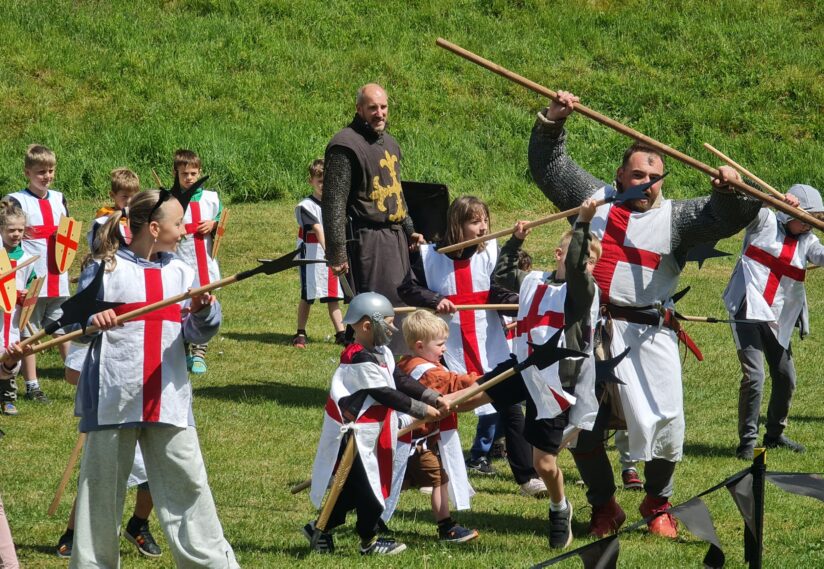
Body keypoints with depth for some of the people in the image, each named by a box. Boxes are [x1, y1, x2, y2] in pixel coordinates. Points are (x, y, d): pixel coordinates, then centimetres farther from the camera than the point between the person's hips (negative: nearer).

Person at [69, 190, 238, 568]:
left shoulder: (180, 272, 11)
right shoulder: (105, 268, 0)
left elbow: (199, 333, 6)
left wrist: (203, 311, -17)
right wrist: (92, 321, -21)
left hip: (167, 397, 3)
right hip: (112, 397, -3)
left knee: (187, 480, 2)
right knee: (102, 483, 4)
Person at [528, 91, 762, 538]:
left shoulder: (675, 217, 7)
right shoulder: (593, 198, 13)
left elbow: (725, 217, -5)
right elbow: (547, 165, 18)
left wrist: (728, 191, -26)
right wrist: (552, 122, 6)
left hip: (648, 336, -1)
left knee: (665, 427, -4)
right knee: (582, 427, 3)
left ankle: (658, 505, 21)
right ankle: (604, 508, 21)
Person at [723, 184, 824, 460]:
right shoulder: (764, 222, -2)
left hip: (778, 320, 6)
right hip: (749, 310, -6)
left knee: (786, 378, 11)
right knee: (754, 376, -14)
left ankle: (775, 434, 31)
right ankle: (747, 442, -8)